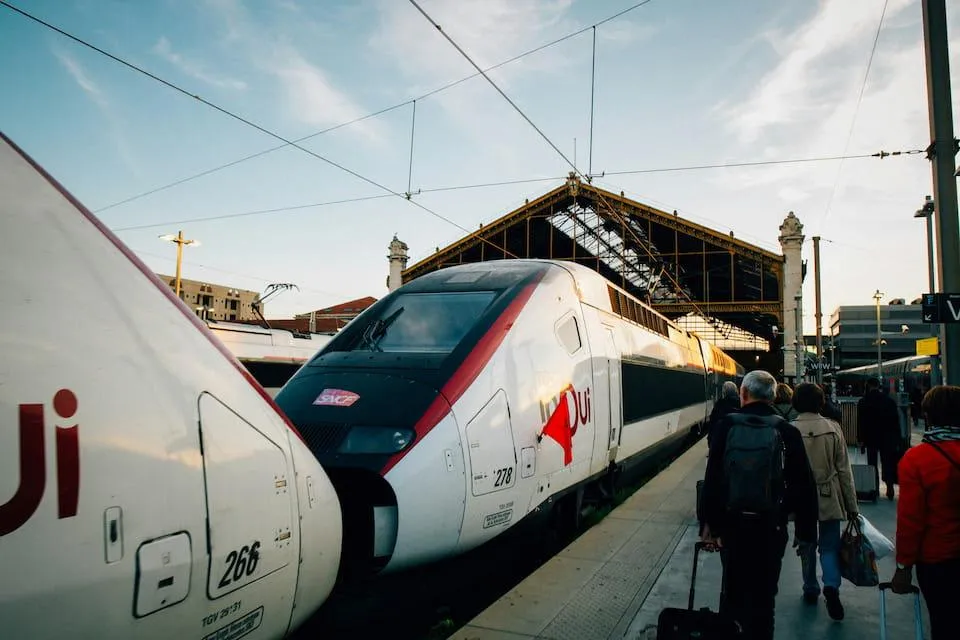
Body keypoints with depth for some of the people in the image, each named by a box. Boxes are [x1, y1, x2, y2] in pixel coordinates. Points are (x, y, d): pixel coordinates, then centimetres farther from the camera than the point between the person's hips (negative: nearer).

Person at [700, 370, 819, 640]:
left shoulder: (726, 426, -6)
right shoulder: (787, 432, -6)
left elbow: (712, 479, -6)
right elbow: (804, 486, -4)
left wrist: (710, 522, -1)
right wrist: (806, 531, 5)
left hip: (732, 523, 1)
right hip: (770, 526, -1)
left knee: (733, 588, 19)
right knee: (762, 595, 9)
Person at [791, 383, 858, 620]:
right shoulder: (833, 428, -8)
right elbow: (844, 470, -3)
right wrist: (851, 505, 5)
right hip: (830, 500, 0)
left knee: (807, 546, 16)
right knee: (829, 546, 10)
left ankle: (811, 589, 25)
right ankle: (831, 586, -10)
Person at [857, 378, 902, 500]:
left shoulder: (863, 402, -6)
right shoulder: (890, 400, -1)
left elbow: (860, 422, -7)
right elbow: (896, 421, 2)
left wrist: (861, 440, -1)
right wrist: (897, 440, 8)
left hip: (870, 438, -1)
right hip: (887, 438, 1)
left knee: (872, 464, 7)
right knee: (888, 463, 7)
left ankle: (875, 489, 8)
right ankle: (890, 488, 1)